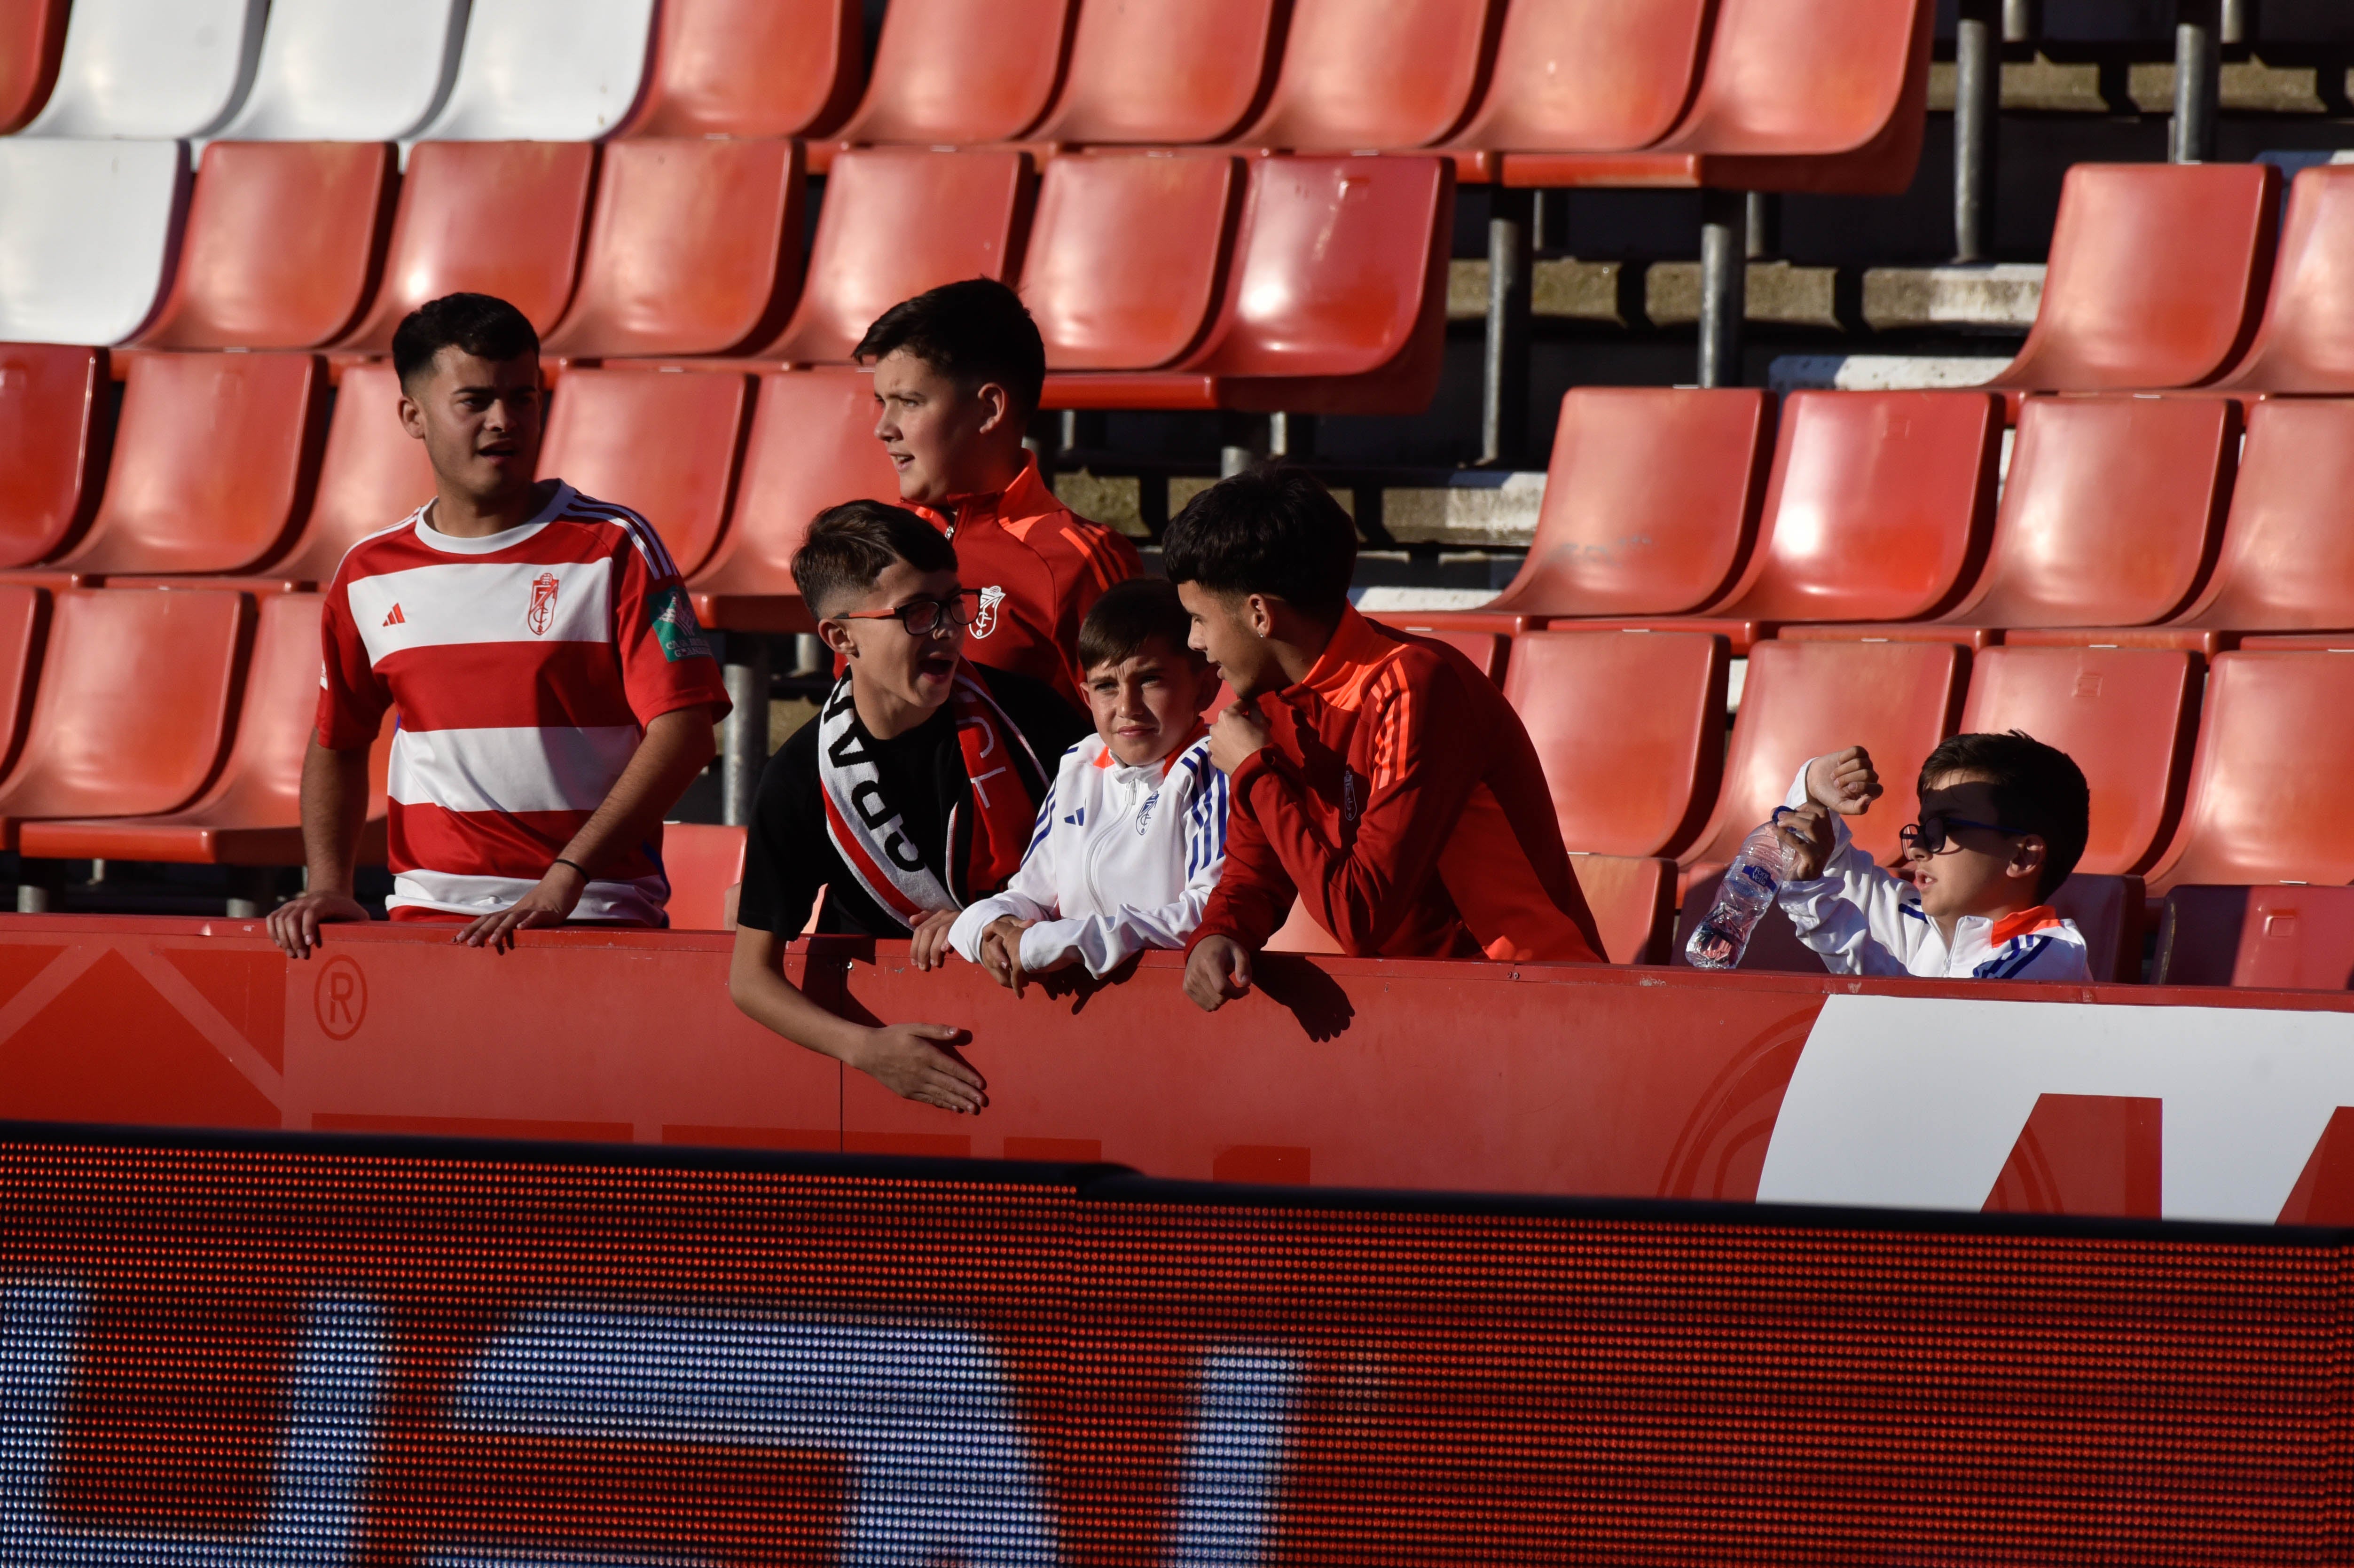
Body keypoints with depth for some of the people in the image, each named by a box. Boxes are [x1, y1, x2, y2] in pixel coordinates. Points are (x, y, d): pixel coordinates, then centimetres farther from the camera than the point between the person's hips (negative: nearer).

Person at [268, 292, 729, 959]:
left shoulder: (614, 549, 1)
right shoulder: (369, 574, 12)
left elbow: (683, 733, -7)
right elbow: (338, 744, 25)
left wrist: (567, 879, -17)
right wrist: (329, 885, 8)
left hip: (596, 913, -3)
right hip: (427, 914, 3)